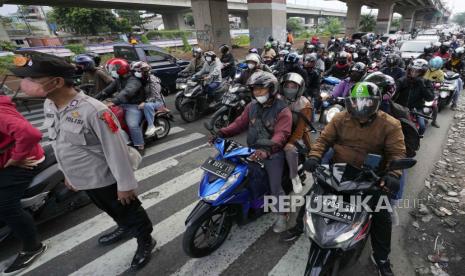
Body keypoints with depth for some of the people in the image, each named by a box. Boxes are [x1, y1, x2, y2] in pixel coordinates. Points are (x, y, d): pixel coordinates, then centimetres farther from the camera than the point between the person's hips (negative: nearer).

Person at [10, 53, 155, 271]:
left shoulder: (93, 110, -29)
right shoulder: (49, 106, -1)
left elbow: (116, 150, -25)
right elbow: (58, 144, 11)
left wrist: (125, 184, -19)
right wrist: (67, 173, 18)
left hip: (106, 180, -8)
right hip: (82, 180, 8)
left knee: (130, 213, 15)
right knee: (112, 211, 30)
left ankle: (145, 242, 38)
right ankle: (125, 229, 57)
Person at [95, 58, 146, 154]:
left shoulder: (133, 80, -17)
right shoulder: (118, 80, 15)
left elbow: (127, 92, -36)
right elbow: (107, 90, 14)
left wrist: (114, 101, -49)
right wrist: (95, 99, 3)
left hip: (134, 106, -10)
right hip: (122, 105, 10)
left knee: (132, 124, -29)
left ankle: (140, 146, -16)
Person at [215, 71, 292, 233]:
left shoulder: (282, 110, -16)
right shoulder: (252, 106, 4)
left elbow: (281, 134, -28)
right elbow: (240, 123, 2)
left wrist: (267, 150, -46)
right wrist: (221, 133, -14)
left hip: (272, 154, -6)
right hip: (252, 151, 6)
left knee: (275, 187, 0)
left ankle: (282, 215, 27)